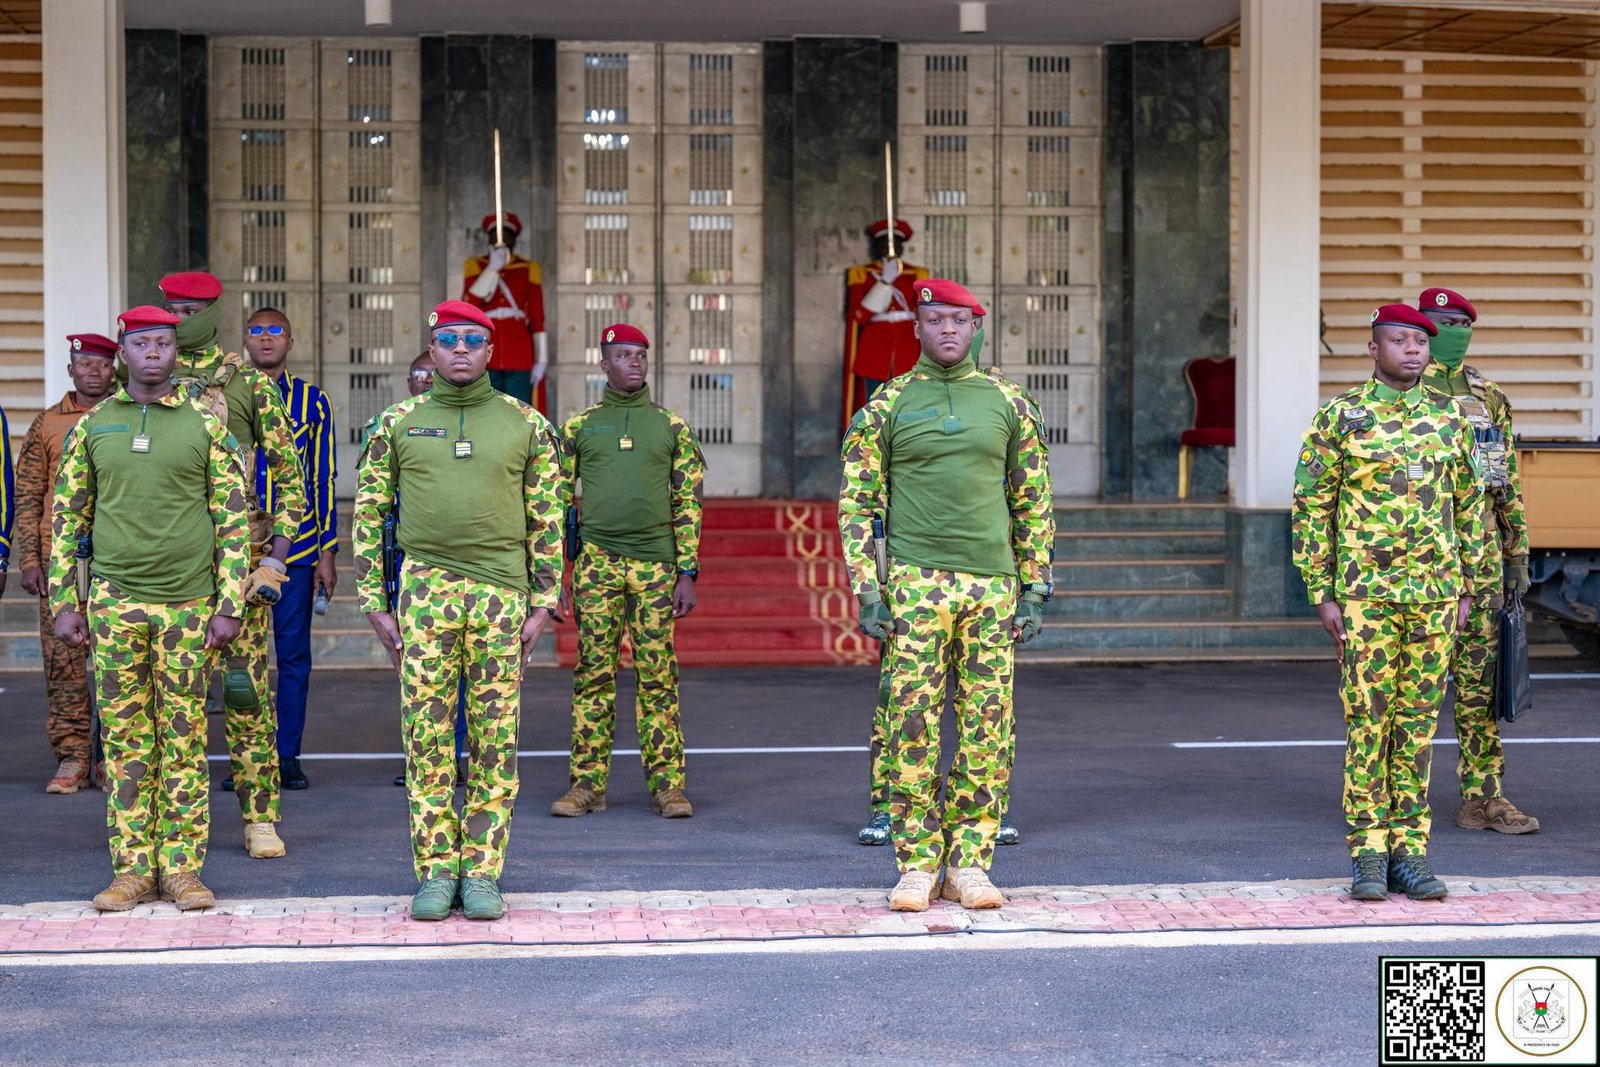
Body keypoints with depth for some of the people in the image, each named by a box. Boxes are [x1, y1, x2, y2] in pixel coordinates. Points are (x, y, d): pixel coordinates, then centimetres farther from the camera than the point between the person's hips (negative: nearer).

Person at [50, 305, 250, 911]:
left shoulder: (206, 425, 3)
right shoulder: (91, 427, 7)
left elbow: (234, 520, 2)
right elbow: (66, 519, 10)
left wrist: (229, 605, -4)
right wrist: (63, 603, 4)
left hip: (187, 604, -1)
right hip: (113, 603, 1)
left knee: (184, 739, 2)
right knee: (124, 738, 4)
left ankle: (181, 869, 9)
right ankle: (132, 869, 11)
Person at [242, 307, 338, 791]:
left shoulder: (312, 401, 6)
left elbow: (325, 480, 6)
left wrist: (327, 553, 2)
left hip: (297, 549, 0)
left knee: (293, 656, 3)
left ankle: (288, 757, 12)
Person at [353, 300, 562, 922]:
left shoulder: (527, 425, 7)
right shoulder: (396, 424, 7)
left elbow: (547, 521, 9)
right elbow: (367, 517, 9)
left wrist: (543, 604, 3)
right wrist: (375, 605, 4)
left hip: (501, 595, 0)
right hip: (425, 590, 0)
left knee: (495, 737, 2)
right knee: (426, 732, 0)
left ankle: (482, 872, 9)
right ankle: (436, 870, 9)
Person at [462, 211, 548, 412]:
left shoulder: (529, 269, 7)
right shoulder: (476, 266, 7)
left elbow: (538, 319, 4)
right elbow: (469, 305, -11)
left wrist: (541, 360, -2)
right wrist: (492, 267, -15)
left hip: (520, 356, 0)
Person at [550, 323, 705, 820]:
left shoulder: (673, 428, 8)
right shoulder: (578, 427, 8)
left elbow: (688, 506, 7)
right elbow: (559, 503, 9)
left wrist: (688, 574, -1)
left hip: (656, 565, 0)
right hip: (596, 564, 0)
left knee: (658, 676, 0)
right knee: (593, 673, 2)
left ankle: (667, 784, 4)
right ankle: (587, 784, 7)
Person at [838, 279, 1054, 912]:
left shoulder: (1008, 403, 8)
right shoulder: (886, 406, 3)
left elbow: (1033, 503, 12)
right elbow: (857, 504, 3)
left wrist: (1034, 590, 6)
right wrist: (867, 592, -5)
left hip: (991, 583, 2)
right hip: (916, 583, -2)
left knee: (987, 729, 2)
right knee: (913, 724, -2)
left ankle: (969, 863, 10)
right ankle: (917, 865, 6)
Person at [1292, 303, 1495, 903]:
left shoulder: (1449, 418, 8)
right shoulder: (1339, 417, -3)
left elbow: (1468, 508, 13)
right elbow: (1311, 509, -2)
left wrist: (1468, 590, 9)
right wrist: (1322, 596, -6)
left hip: (1435, 594, 3)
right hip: (1366, 594, -3)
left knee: (1418, 721, 6)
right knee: (1367, 720, -1)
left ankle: (1409, 854, 12)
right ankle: (1367, 858, 6)